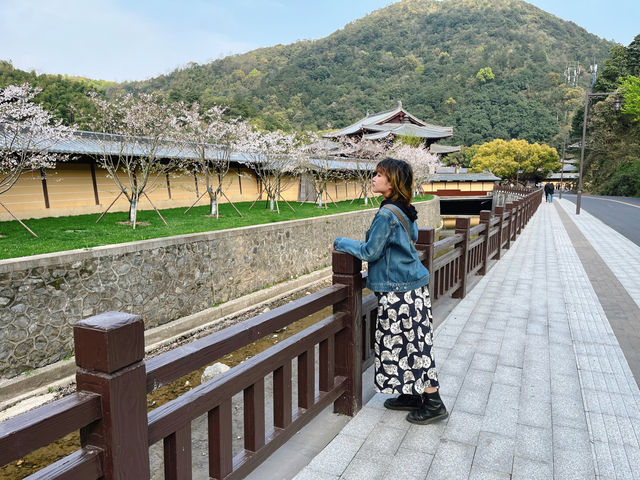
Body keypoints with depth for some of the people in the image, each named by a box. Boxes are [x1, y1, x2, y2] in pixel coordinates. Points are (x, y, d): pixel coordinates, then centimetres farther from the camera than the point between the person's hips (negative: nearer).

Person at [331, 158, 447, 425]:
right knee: (413, 343, 17)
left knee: (413, 344, 1)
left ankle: (434, 403, 14)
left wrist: (341, 243, -2)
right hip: (413, 284, 10)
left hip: (400, 291, -10)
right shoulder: (406, 211, 9)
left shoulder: (387, 214, -20)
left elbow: (370, 252, -17)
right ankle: (412, 395, 30)